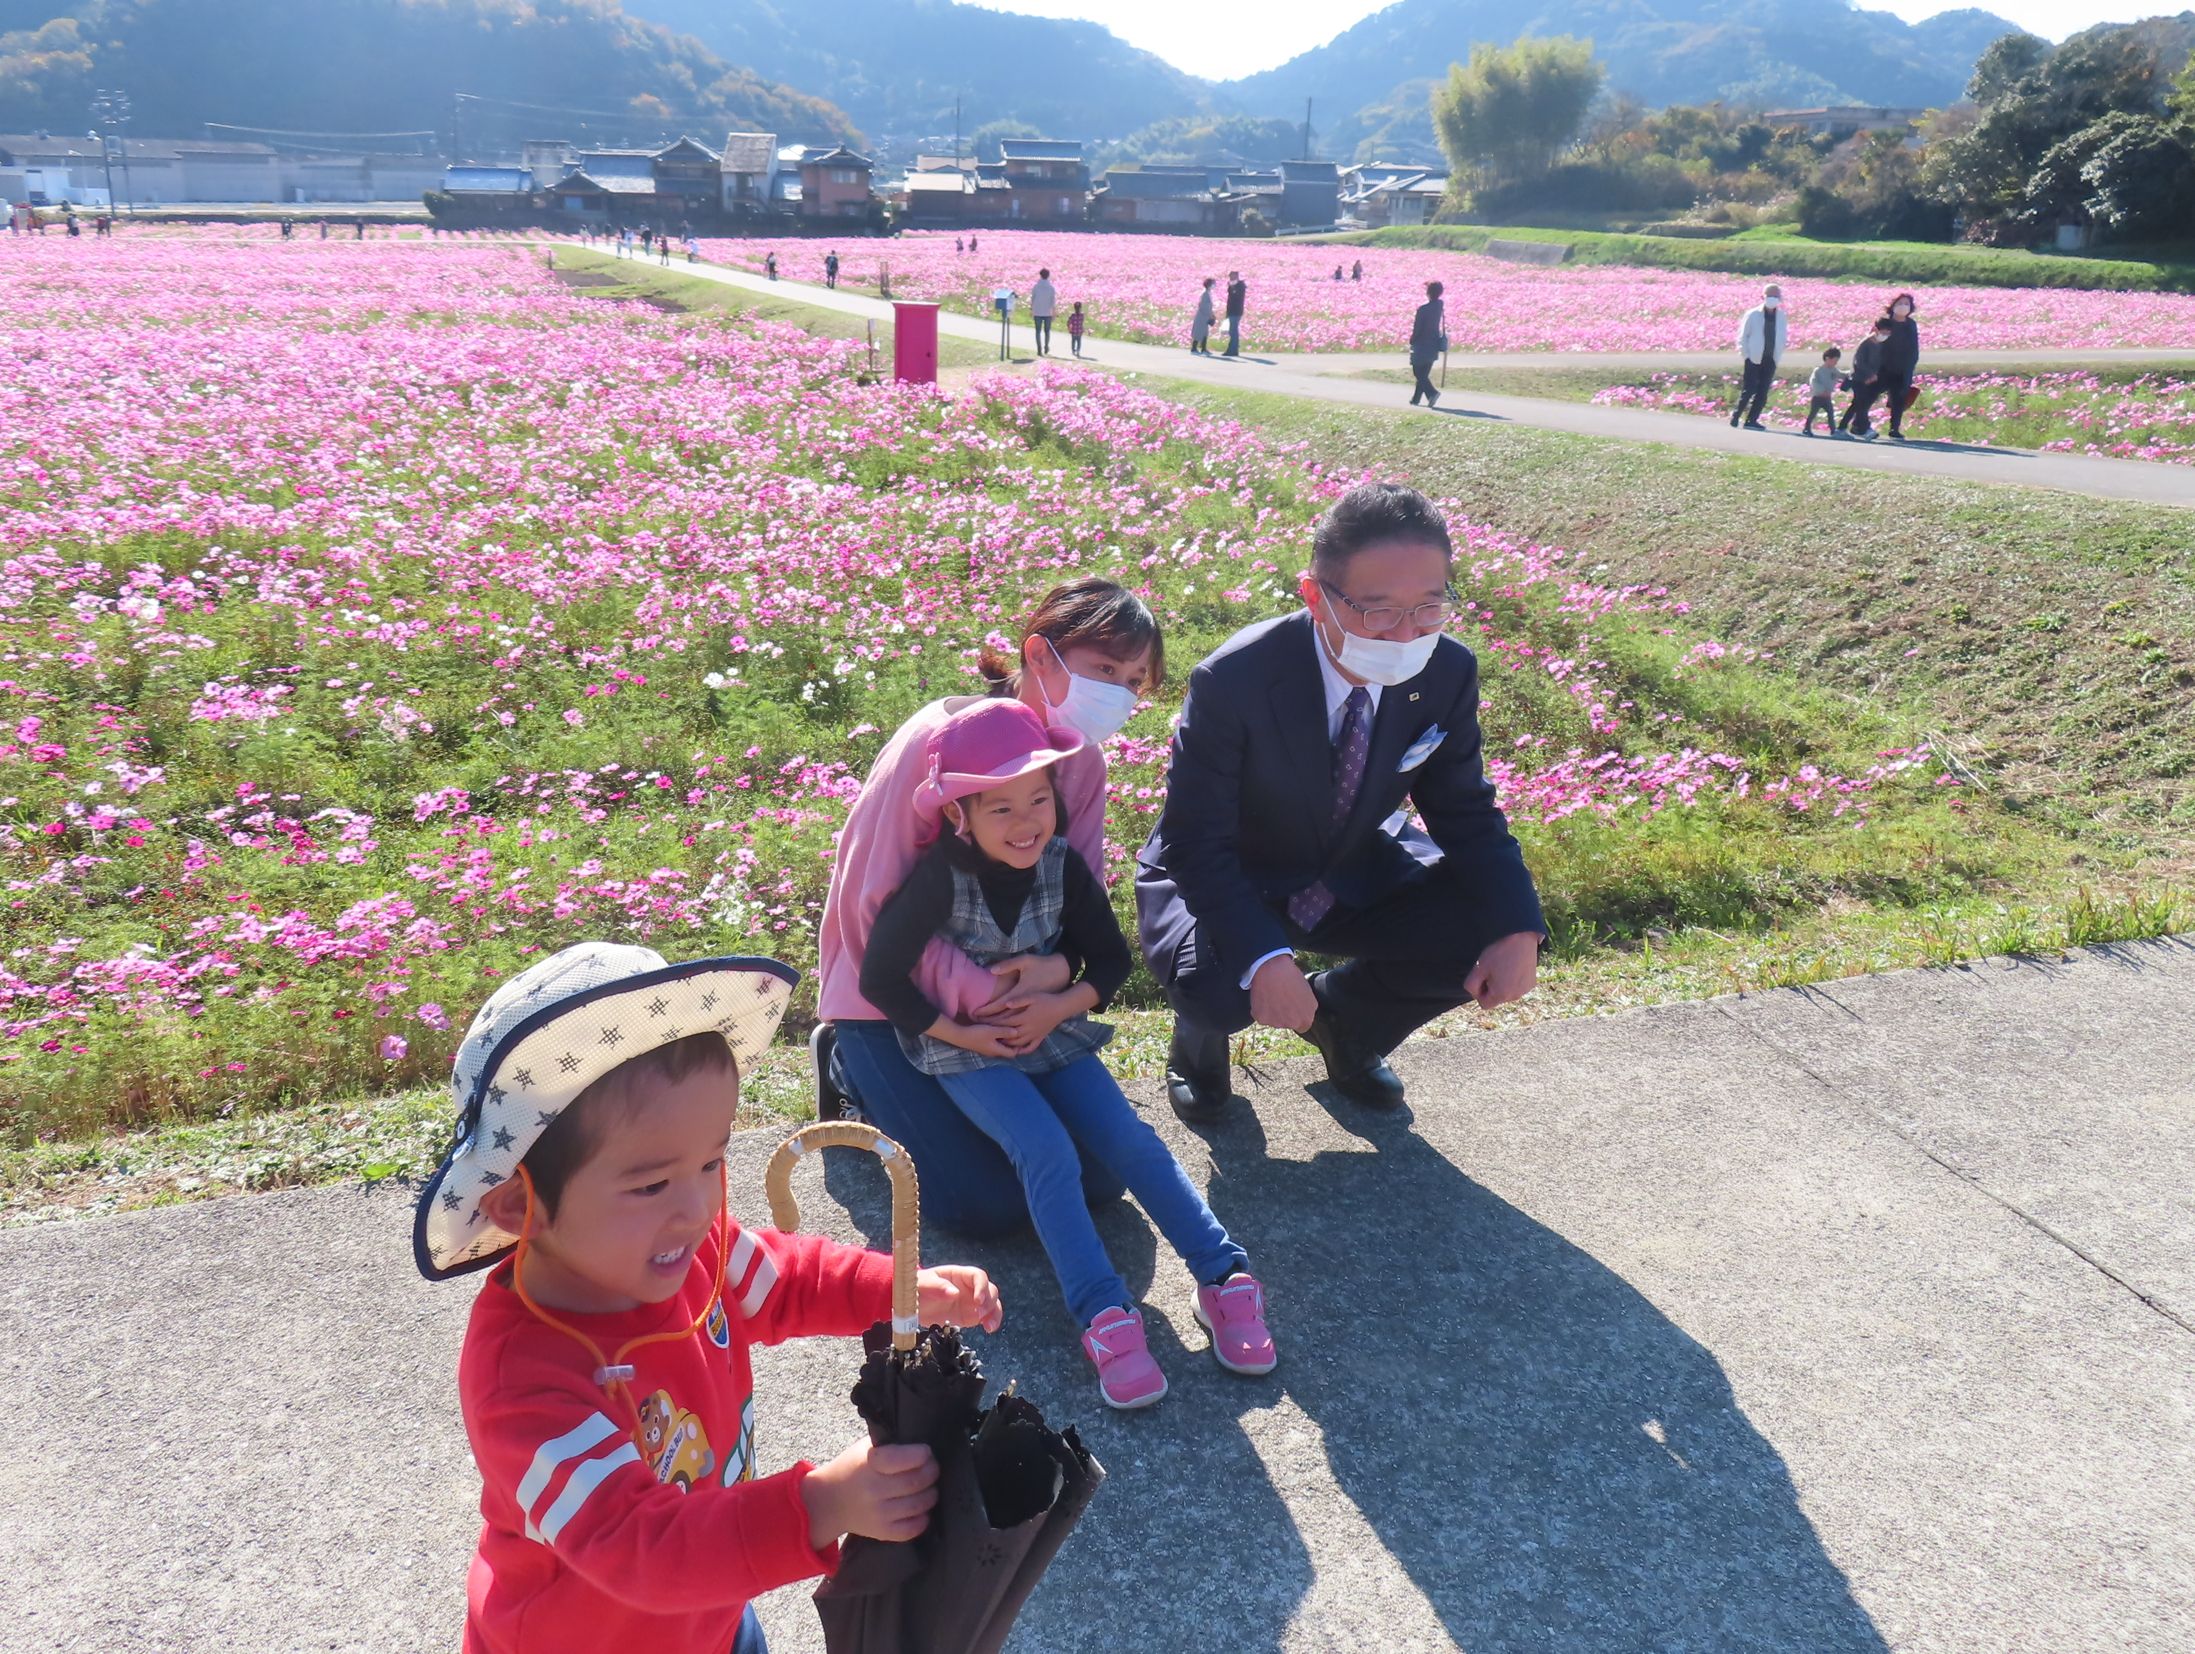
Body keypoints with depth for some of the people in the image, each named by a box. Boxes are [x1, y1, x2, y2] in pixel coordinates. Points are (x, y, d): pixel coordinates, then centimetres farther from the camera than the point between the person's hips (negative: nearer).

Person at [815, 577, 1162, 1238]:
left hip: (1014, 993, 6)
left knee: (1100, 1176, -3)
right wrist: (984, 1000, -29)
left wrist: (1056, 968, -26)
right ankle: (854, 1067, 9)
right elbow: (877, 906, -24)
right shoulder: (941, 739, -23)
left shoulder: (1084, 761, -4)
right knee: (989, 1203, -15)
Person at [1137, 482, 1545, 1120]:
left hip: (1351, 876, 5)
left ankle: (1344, 1015, 15)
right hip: (1225, 881, -4)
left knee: (1491, 930, -15)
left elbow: (1464, 810, -5)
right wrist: (1263, 959, -41)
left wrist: (1517, 929, -22)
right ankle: (1199, 1038, 7)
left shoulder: (1448, 673, -16)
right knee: (1215, 987, -35)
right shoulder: (1232, 681, -30)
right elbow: (1196, 845, -26)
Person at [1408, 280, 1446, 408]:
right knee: (1424, 374, 14)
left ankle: (1432, 393, -18)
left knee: (1419, 373, 1)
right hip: (1434, 345, 6)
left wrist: (1412, 342, 0)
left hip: (1421, 345, -6)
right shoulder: (1441, 305, -2)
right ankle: (1416, 398, 22)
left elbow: (1417, 328, -14)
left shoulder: (1423, 309, -20)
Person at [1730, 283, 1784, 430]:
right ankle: (1735, 415, 9)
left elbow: (1782, 337, 14)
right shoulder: (1753, 315, -4)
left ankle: (1752, 420, 3)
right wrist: (1746, 355, -7)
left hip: (1770, 360, 4)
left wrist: (1777, 356, 5)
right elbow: (1742, 336, -1)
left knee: (1763, 392, 0)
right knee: (1749, 389, -6)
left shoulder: (1781, 316, 7)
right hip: (1754, 359, -4)